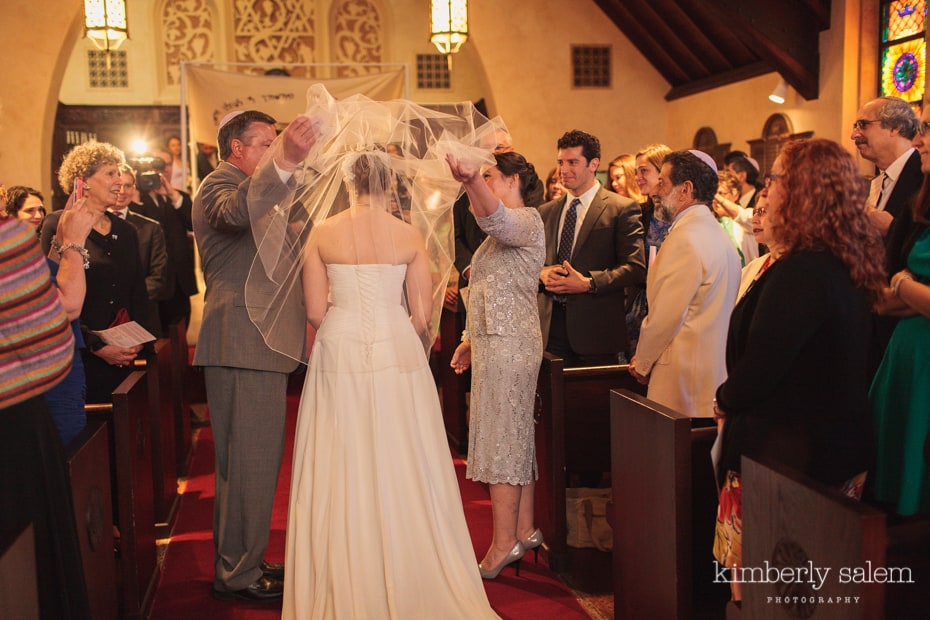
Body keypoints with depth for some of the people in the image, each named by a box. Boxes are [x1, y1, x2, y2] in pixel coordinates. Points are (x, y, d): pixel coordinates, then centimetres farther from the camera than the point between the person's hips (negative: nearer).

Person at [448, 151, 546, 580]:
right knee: (514, 435, 12)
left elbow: (495, 220, -36)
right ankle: (525, 530, 20)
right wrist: (472, 339, 19)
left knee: (501, 437, -7)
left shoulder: (526, 219, -11)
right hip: (495, 340, 10)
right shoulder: (504, 228, 21)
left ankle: (504, 543, -1)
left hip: (510, 343, -10)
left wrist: (472, 181, -54)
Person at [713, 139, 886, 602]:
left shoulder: (802, 271, -23)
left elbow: (759, 367, -22)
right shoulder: (846, 267, 7)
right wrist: (734, 396, 11)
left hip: (786, 454, -10)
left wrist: (726, 399, -2)